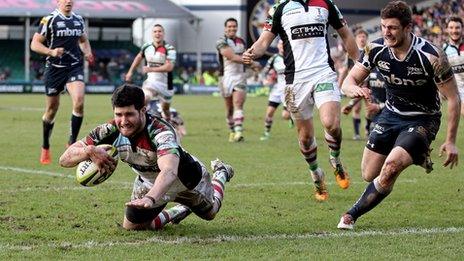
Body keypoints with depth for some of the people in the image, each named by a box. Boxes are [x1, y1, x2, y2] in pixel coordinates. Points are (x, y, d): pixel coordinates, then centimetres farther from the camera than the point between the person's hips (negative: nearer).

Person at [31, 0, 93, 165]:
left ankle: (73, 142, -7)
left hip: (75, 67, 3)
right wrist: (51, 52, -24)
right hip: (54, 69, -3)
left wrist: (87, 52, 4)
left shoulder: (79, 20, 9)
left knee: (79, 101, -21)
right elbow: (35, 44, -8)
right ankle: (45, 148, 26)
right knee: (51, 109, 8)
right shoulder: (49, 20, -7)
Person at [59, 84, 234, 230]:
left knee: (210, 213, 23)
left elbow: (169, 172, -64)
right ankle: (181, 210, 34)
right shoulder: (110, 132, -32)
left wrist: (150, 199, -84)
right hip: (148, 181, 3)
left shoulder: (161, 132, -46)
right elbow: (64, 159, -31)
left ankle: (221, 174, 56)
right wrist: (89, 151, -54)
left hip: (186, 179, -3)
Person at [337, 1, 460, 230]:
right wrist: (354, 89, -33)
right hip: (391, 114, 5)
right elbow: (349, 81, -7)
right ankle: (417, 155, 34)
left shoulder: (431, 56, -26)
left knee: (390, 167, -26)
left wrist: (450, 141, -17)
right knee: (369, 175, 9)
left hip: (421, 121, -5)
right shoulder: (376, 49, -14)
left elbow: (453, 98, -17)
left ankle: (352, 215, -8)